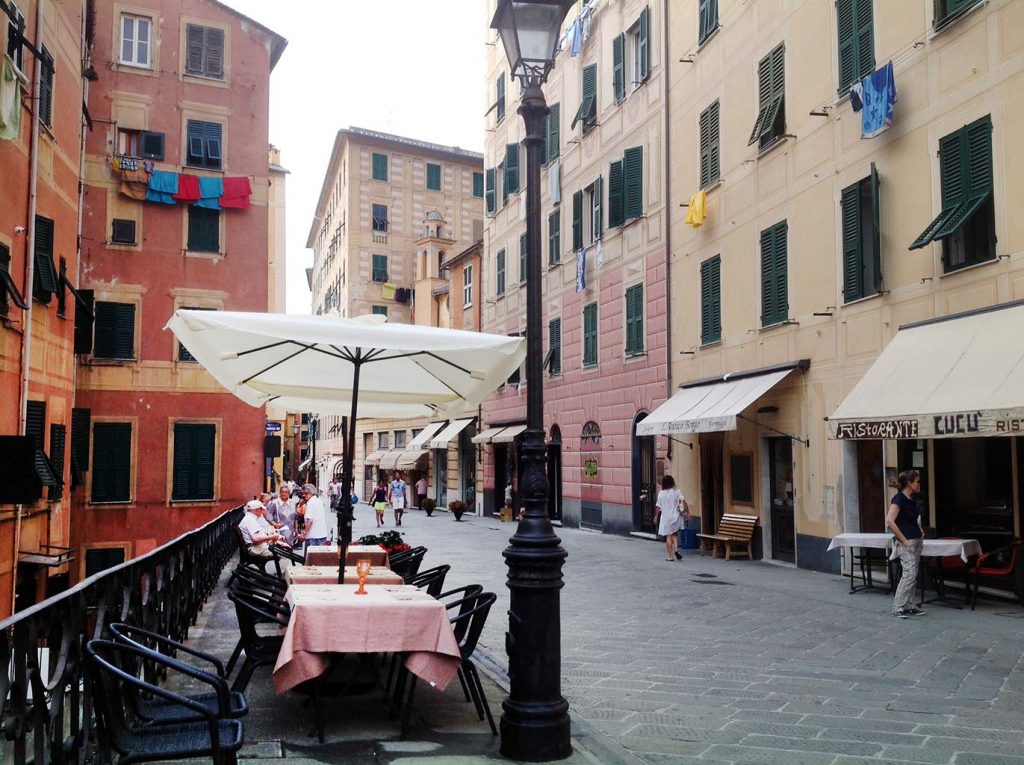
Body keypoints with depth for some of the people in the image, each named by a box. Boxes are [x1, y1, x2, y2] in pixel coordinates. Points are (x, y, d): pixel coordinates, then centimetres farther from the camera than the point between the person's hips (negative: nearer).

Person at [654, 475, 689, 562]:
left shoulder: (661, 493, -3)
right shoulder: (676, 491, -4)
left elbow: (658, 507, 1)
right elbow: (683, 502, -12)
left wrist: (656, 516, 14)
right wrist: (687, 512, -9)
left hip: (666, 517, 0)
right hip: (676, 516, 0)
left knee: (668, 536, 5)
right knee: (675, 533, 19)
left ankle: (670, 556, 6)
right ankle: (676, 549, -2)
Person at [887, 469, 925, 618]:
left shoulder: (913, 500, 11)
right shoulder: (898, 499, -15)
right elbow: (890, 521, -25)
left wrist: (920, 532, 15)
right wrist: (903, 540, -20)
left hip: (917, 541, 9)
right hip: (906, 543, -9)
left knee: (913, 575, 10)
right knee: (909, 574, -12)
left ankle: (908, 605, 17)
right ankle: (898, 607, -7)